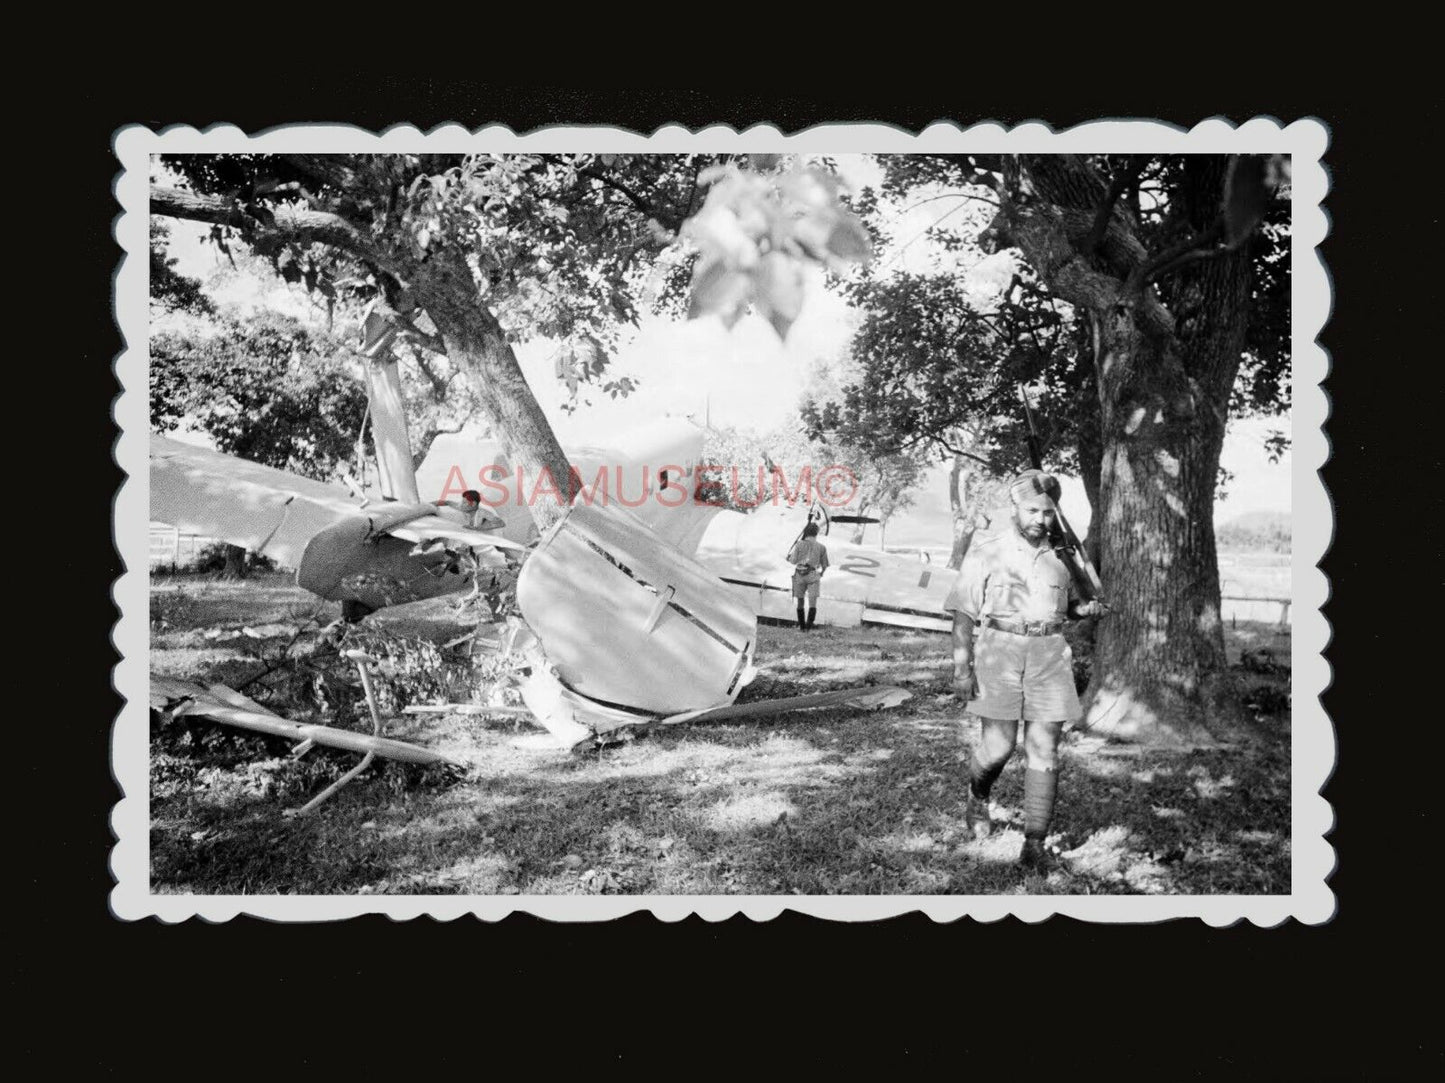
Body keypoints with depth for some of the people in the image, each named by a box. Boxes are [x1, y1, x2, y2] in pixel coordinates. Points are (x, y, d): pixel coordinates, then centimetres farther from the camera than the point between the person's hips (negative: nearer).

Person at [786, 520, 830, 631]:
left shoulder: (799, 544, 1)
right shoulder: (821, 547, 6)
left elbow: (793, 561, -1)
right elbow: (825, 566, 12)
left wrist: (789, 556, 21)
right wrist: (821, 573, 33)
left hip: (799, 575, 1)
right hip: (813, 576, -1)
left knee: (800, 601, 14)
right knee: (813, 602, -6)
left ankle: (802, 627, 21)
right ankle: (809, 625, -24)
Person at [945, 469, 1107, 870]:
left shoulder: (1060, 555, 10)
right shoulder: (986, 553, -1)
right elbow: (964, 613, -3)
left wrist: (1087, 609, 1)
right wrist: (962, 667, -9)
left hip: (1050, 656, 3)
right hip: (999, 652, -3)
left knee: (1044, 750, -1)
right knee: (999, 745, -4)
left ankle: (1035, 842, 5)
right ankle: (977, 796, 29)